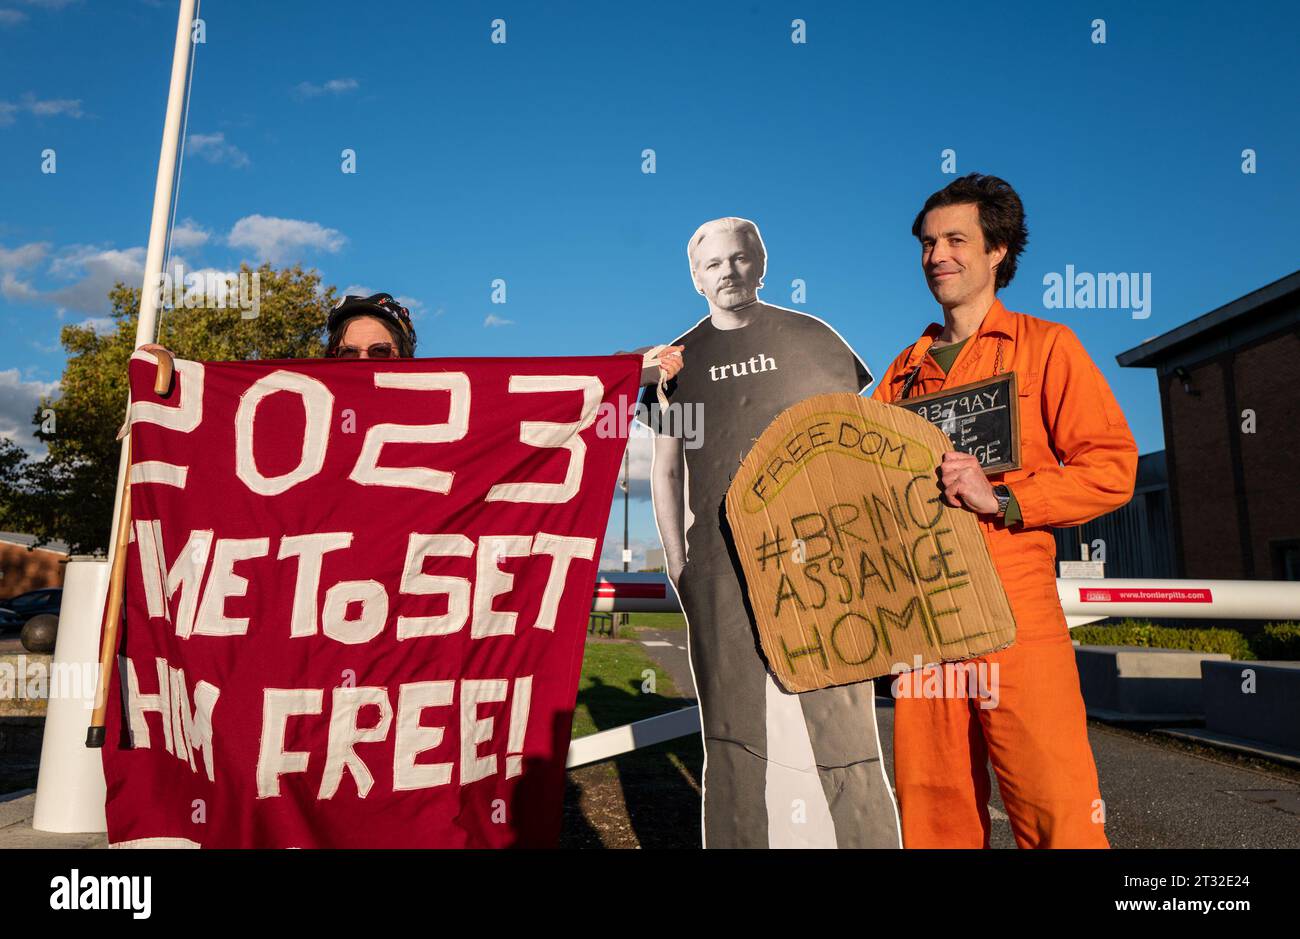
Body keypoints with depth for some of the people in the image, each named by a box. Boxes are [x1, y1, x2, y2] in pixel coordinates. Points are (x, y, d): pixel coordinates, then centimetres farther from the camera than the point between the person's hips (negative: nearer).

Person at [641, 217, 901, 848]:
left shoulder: (811, 338, 9)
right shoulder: (680, 360, 12)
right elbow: (665, 468, 13)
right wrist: (675, 557, 5)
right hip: (721, 558, 1)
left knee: (832, 710, -2)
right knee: (735, 716, 5)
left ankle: (859, 833, 10)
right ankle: (740, 837, 17)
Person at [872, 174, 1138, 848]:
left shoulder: (1044, 346, 7)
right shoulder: (904, 372, 19)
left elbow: (1112, 465, -2)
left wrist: (1003, 498, -14)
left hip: (1013, 599, -3)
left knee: (1057, 809, -6)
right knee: (932, 805, 6)